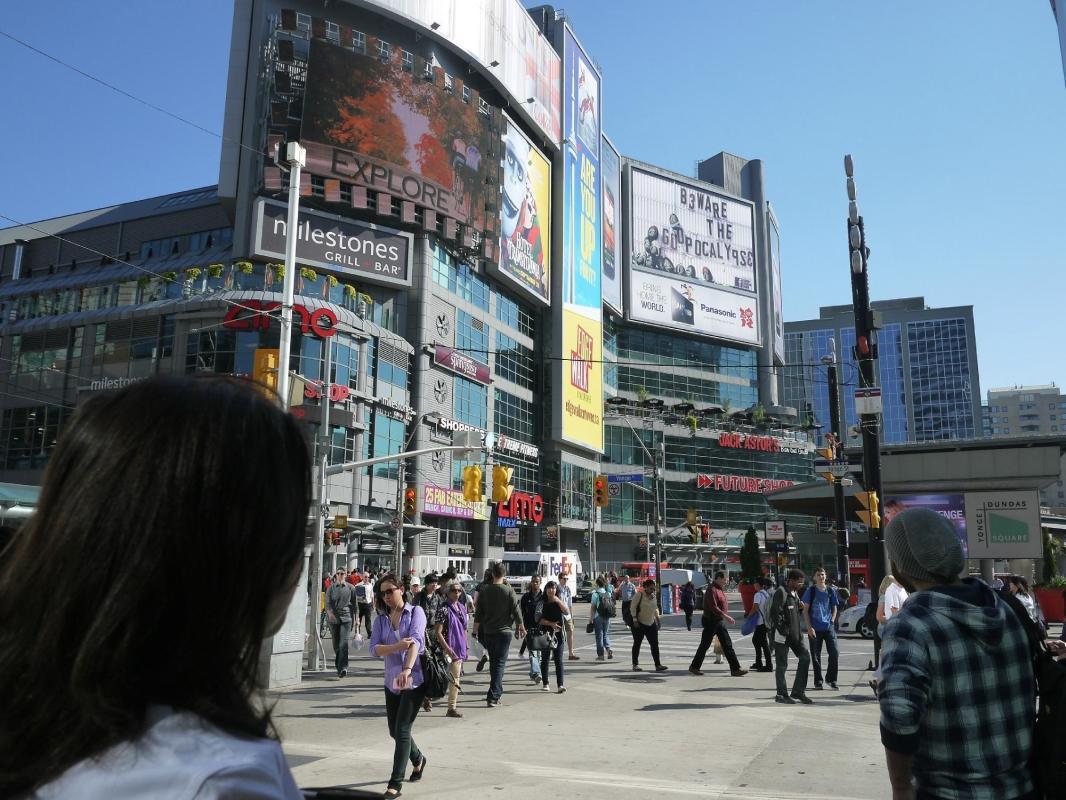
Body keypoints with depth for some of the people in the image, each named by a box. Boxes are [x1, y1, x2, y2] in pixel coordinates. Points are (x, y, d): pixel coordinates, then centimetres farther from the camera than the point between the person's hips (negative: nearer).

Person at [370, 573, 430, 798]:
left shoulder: (415, 612, -6)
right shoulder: (381, 619, 5)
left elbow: (416, 640, -22)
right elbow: (374, 649, -7)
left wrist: (407, 669, -37)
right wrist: (398, 646, -26)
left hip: (414, 679, -5)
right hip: (392, 681, 5)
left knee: (402, 730, -9)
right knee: (394, 731, 16)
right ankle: (418, 760, 43)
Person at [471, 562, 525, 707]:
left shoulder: (484, 590, -1)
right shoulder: (509, 591, -9)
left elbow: (478, 613, 2)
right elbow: (516, 611, -5)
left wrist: (475, 629, 12)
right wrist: (522, 627, 9)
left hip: (488, 632, 3)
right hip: (504, 631, -3)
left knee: (493, 663, 17)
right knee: (499, 664, -1)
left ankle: (497, 692, 27)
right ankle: (493, 696, -9)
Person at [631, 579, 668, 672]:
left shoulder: (653, 596, 8)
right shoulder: (639, 595, -12)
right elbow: (633, 607, -13)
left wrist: (658, 618, 11)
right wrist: (635, 620, -18)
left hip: (651, 624, 6)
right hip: (639, 624, -6)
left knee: (655, 644, -1)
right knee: (637, 644, 4)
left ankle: (658, 665, -2)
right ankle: (635, 664, 14)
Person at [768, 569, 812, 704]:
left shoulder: (795, 593, 15)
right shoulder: (781, 592, -13)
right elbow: (775, 613, -19)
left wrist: (800, 608, 2)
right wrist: (783, 631, -20)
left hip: (795, 633, 9)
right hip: (782, 634, -8)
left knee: (805, 657, 3)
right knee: (782, 665, 0)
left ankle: (798, 692, 12)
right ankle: (782, 695, 10)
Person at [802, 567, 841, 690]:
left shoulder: (830, 591, 8)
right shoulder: (810, 590, 0)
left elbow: (834, 608, 17)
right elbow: (805, 610, 0)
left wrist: (832, 621, 2)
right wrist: (809, 627, -7)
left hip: (828, 628, 2)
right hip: (815, 629, -2)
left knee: (834, 653, -5)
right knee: (816, 656, 3)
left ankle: (831, 678, 12)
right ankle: (818, 681, 14)